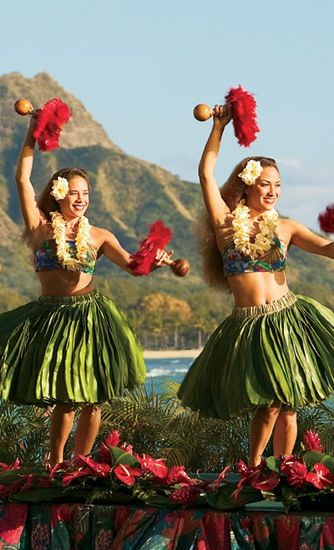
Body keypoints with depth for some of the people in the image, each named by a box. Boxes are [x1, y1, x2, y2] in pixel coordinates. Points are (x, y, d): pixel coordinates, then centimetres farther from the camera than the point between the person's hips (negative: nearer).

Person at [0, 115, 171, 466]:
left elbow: (130, 264, -2)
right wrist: (32, 136, -6)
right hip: (52, 316, -2)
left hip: (89, 315, 2)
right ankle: (55, 465, 12)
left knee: (91, 400, 3)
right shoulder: (41, 227, 3)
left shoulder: (98, 236, 8)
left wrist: (153, 263, -24)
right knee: (65, 399, -4)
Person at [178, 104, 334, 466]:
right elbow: (206, 173, -2)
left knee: (287, 407, 5)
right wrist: (219, 126, -2)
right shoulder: (227, 222, 3)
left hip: (288, 319, 2)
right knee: (269, 406, -8)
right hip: (248, 326, -2)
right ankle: (252, 470, 9)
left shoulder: (285, 227, 8)